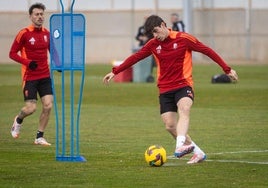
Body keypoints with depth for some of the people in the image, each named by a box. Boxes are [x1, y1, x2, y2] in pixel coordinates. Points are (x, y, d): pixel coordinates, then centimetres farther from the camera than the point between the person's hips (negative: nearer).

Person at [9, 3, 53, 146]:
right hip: (29, 77, -4)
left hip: (45, 76, 4)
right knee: (31, 108, -8)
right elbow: (12, 53, -6)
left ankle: (39, 137, 6)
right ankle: (18, 120, 29)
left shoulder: (47, 33, 6)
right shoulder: (24, 33, -9)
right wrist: (27, 62, -20)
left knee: (48, 105, -8)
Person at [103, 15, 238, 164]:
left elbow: (208, 51, 0)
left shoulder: (184, 39, -4)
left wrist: (227, 69, 0)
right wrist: (115, 72, 11)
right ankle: (197, 151, 7)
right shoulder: (153, 44, 7)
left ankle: (180, 146, -51)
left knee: (184, 109, -34)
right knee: (170, 125, -6)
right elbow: (135, 58, 15)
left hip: (184, 86, -4)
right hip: (165, 90, 4)